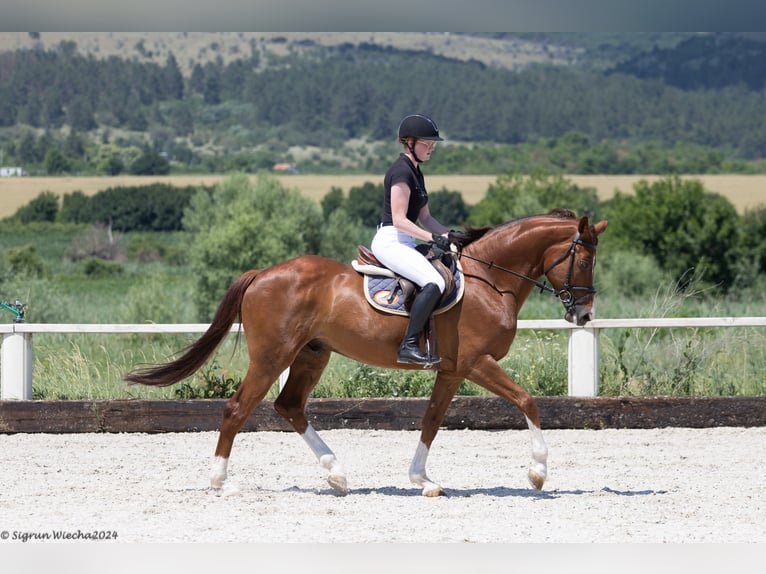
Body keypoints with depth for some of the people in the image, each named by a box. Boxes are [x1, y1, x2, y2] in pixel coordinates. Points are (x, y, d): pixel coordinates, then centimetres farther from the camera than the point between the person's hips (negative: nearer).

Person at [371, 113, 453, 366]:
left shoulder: (416, 173, 17)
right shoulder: (401, 171, -14)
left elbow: (424, 218, 20)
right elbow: (399, 219, -19)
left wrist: (451, 235, 7)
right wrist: (434, 237, -23)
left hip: (403, 244, 11)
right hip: (390, 242, -11)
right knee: (434, 283, -27)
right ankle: (409, 346, -28)